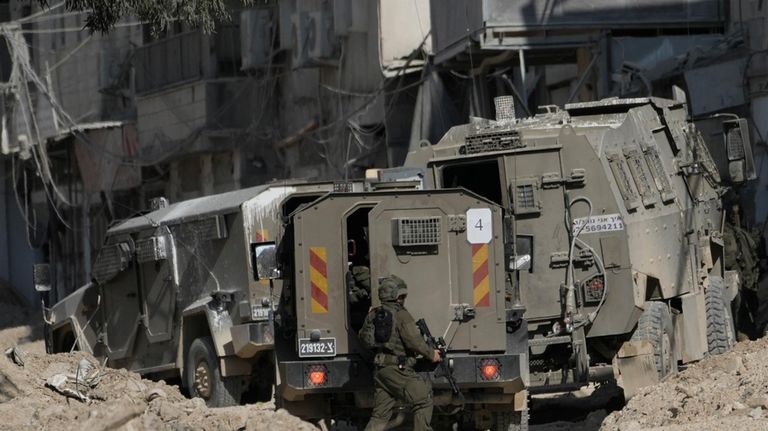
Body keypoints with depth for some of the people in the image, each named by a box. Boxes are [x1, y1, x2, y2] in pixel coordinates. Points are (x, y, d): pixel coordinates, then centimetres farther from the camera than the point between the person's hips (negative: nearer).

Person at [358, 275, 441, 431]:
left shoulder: (373, 315, 11)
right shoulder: (401, 315, -11)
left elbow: (363, 336, 21)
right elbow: (414, 340, -17)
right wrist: (431, 354, -3)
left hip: (379, 370, 7)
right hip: (398, 370, -7)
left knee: (380, 415, 9)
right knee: (424, 400, 6)